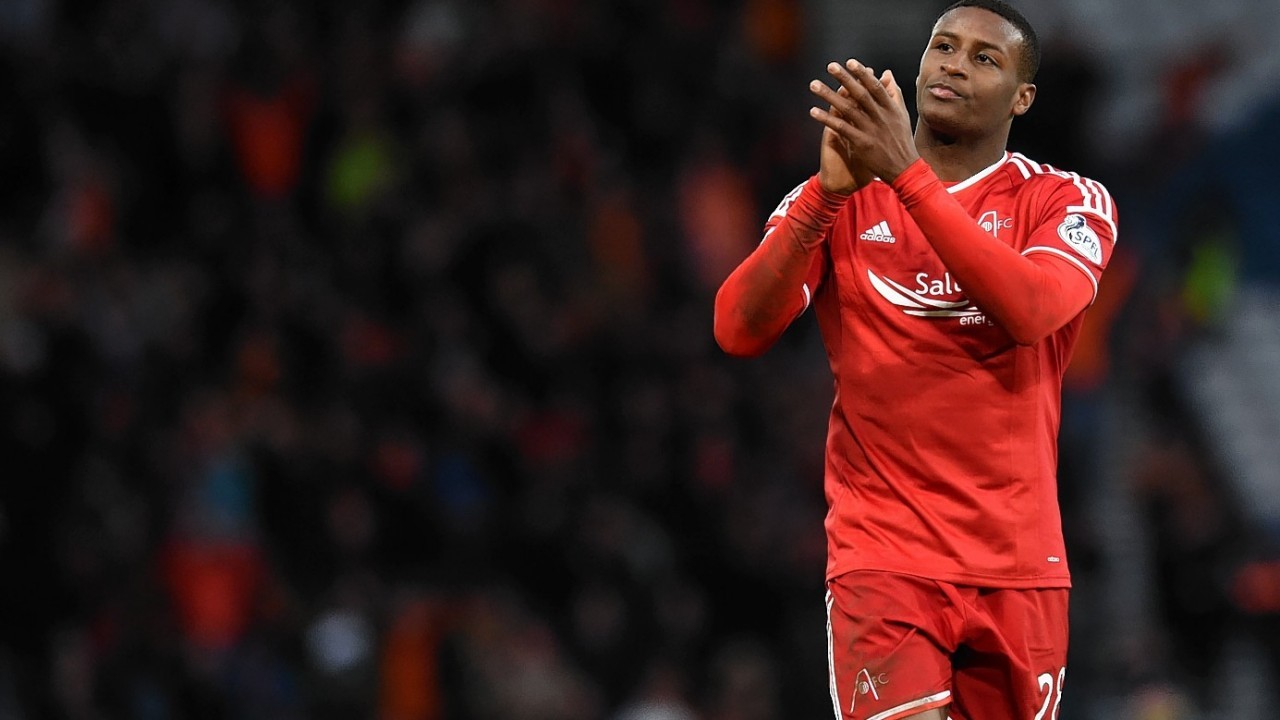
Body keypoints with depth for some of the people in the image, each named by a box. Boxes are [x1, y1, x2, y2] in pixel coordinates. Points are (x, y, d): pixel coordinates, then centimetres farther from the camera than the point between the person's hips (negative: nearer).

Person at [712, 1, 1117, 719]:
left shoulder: (1068, 202, 3)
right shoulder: (839, 198, 8)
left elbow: (1030, 311, -19)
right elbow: (739, 331, -7)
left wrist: (906, 173, -25)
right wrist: (830, 189, -19)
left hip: (1018, 564, 1)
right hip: (882, 552, -1)